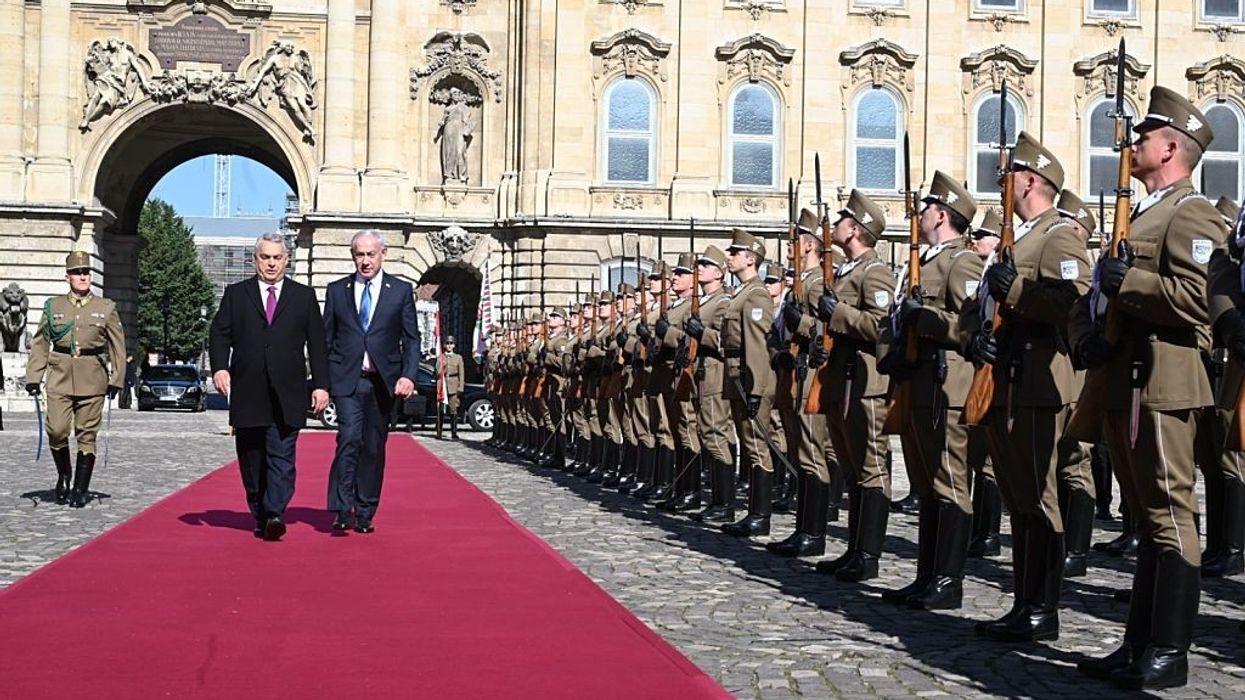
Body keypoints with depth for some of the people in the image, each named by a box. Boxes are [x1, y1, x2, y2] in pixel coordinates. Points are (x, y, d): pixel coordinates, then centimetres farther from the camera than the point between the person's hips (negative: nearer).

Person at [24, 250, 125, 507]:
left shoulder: (106, 308, 6)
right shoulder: (53, 306, 9)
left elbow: (118, 346, 7)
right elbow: (40, 344, 9)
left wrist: (116, 379, 1)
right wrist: (33, 378, 1)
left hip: (92, 380, -1)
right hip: (60, 378, 1)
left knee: (86, 435, 1)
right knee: (56, 431, -8)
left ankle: (80, 490, 10)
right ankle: (63, 476, 18)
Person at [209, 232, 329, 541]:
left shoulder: (304, 296, 11)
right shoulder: (235, 294, 11)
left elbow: (317, 344, 8)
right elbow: (219, 334, 6)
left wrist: (320, 385, 1)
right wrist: (219, 367, -12)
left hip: (287, 395, -1)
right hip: (247, 395, 1)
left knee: (281, 457, -11)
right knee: (251, 459, 7)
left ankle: (275, 514, -18)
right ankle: (260, 516, 18)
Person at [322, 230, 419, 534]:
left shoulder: (401, 290, 7)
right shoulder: (336, 290, 9)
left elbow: (411, 338, 5)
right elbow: (326, 339, 10)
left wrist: (408, 376, -8)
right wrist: (322, 381, 4)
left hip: (383, 381, 1)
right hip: (346, 381, -1)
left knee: (374, 447, 5)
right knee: (349, 439, -16)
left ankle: (365, 514, 14)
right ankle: (342, 509, -13)